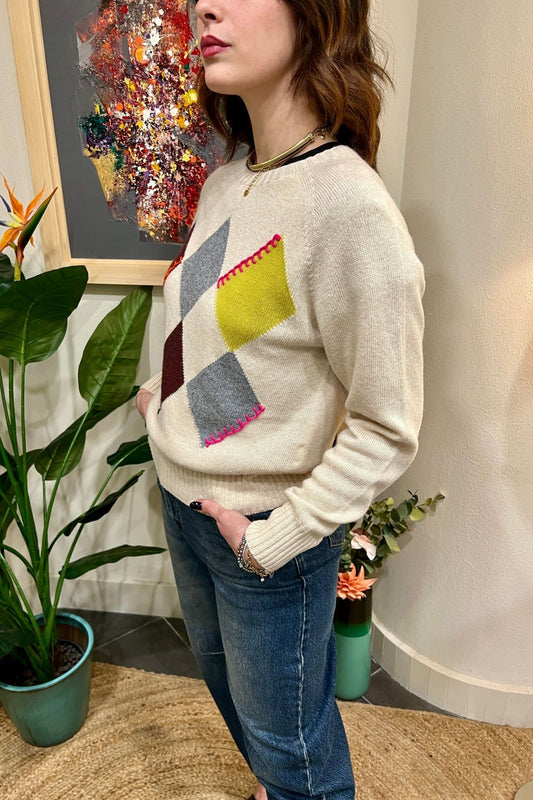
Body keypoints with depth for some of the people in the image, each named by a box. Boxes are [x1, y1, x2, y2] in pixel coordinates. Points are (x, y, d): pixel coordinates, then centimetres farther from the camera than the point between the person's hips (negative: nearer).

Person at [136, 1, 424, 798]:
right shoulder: (223, 184, 0)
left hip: (267, 528, -8)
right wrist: (163, 393, 7)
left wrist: (272, 540, -18)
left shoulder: (350, 208, -25)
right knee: (223, 674, 30)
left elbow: (387, 429, -21)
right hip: (181, 496, 8)